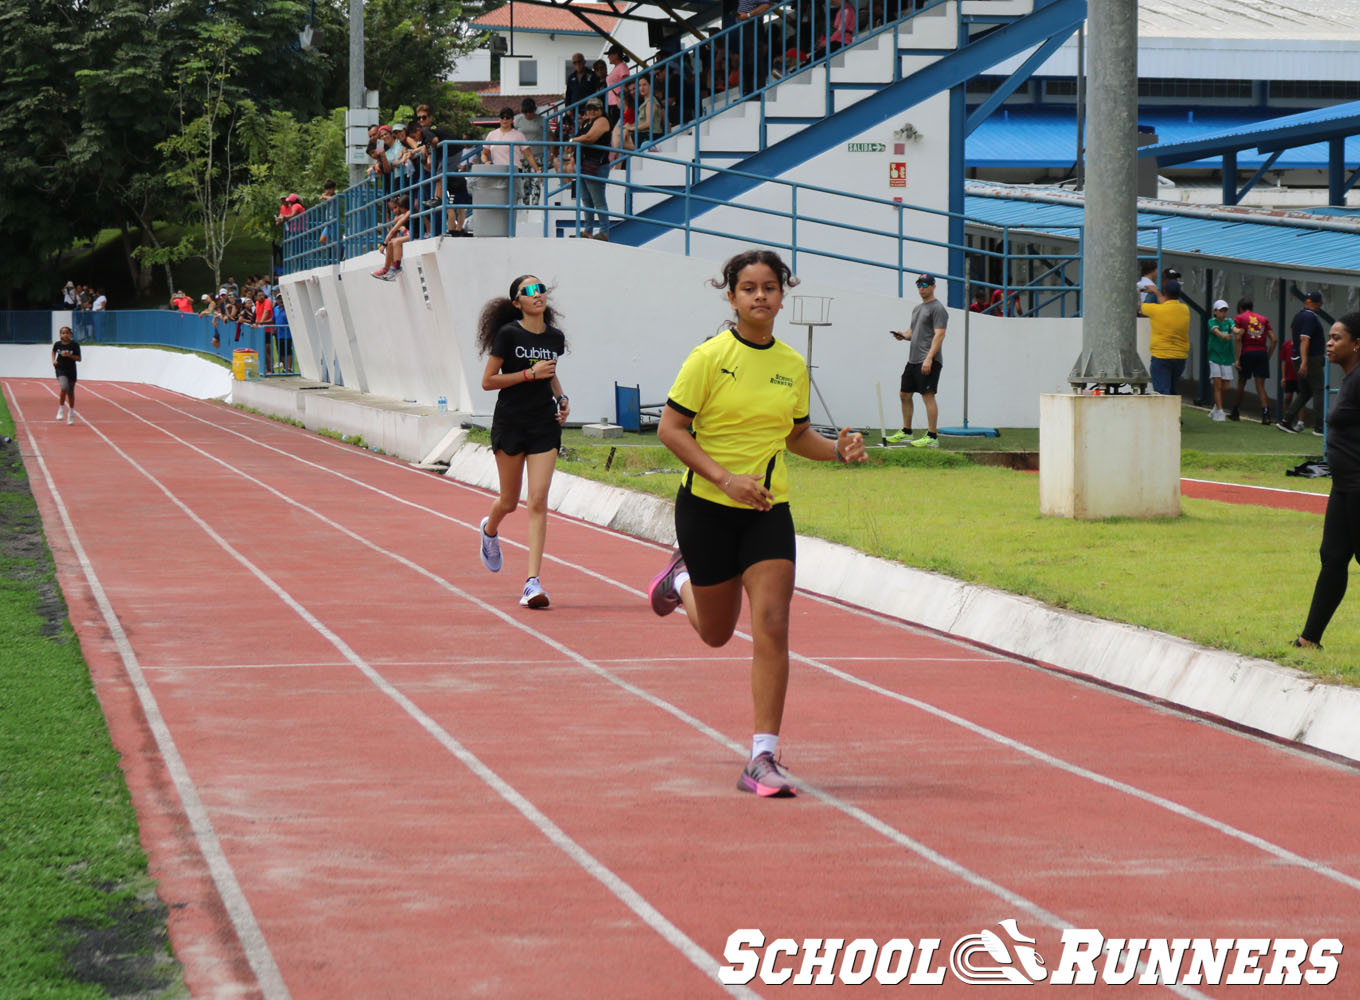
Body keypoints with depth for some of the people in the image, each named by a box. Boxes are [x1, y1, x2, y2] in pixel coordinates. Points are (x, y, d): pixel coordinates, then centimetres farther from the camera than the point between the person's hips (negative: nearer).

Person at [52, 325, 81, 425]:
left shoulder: (74, 345, -8)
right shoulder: (58, 344, -3)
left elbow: (78, 358, -7)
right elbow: (53, 351, 19)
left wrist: (69, 355, -21)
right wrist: (53, 360, 2)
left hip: (71, 370, 1)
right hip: (60, 369, -1)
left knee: (71, 393, 10)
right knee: (64, 388, -25)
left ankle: (71, 412, 30)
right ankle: (61, 409, -6)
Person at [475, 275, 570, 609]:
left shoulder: (555, 337, 7)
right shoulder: (508, 334, -9)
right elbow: (488, 381, -8)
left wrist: (562, 397, 8)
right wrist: (530, 373, -15)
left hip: (545, 426, 3)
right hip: (510, 423, -3)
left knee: (538, 501, -8)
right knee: (509, 502, 9)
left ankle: (532, 581, -10)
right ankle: (490, 530, 47)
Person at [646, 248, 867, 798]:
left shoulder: (793, 365, 4)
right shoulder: (709, 357, -11)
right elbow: (670, 429, -11)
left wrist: (838, 449, -4)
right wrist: (726, 478, -21)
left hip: (768, 510, 3)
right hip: (707, 506, -3)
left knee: (771, 627, -13)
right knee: (716, 633, 13)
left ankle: (763, 758, -9)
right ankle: (682, 579, 50)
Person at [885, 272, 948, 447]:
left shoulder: (937, 308, -9)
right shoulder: (917, 309, 21)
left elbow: (939, 334, -18)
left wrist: (929, 358, -26)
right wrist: (904, 335, 6)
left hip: (929, 361, -10)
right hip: (913, 360, 10)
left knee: (928, 396, -13)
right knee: (904, 395, 14)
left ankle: (932, 437, -13)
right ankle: (906, 432, 25)